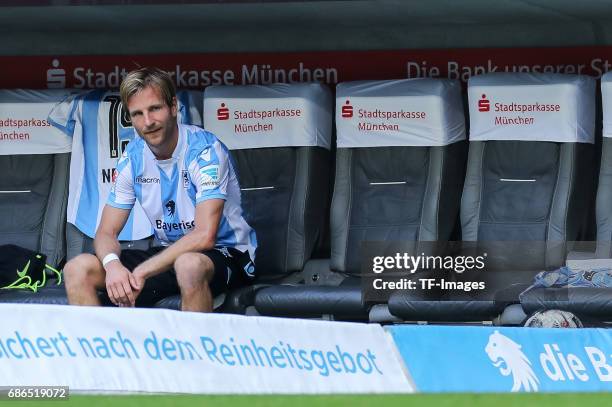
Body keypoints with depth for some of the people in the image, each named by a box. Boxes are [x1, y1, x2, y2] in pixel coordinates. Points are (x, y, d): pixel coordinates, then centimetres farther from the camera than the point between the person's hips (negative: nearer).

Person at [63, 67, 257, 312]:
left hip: (227, 254, -6)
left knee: (189, 265, -42)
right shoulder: (133, 158, 1)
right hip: (168, 254, 6)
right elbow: (106, 232, 2)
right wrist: (112, 264, -24)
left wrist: (141, 272, -30)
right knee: (78, 270, -11)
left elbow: (204, 236, -27)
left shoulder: (205, 150, -18)